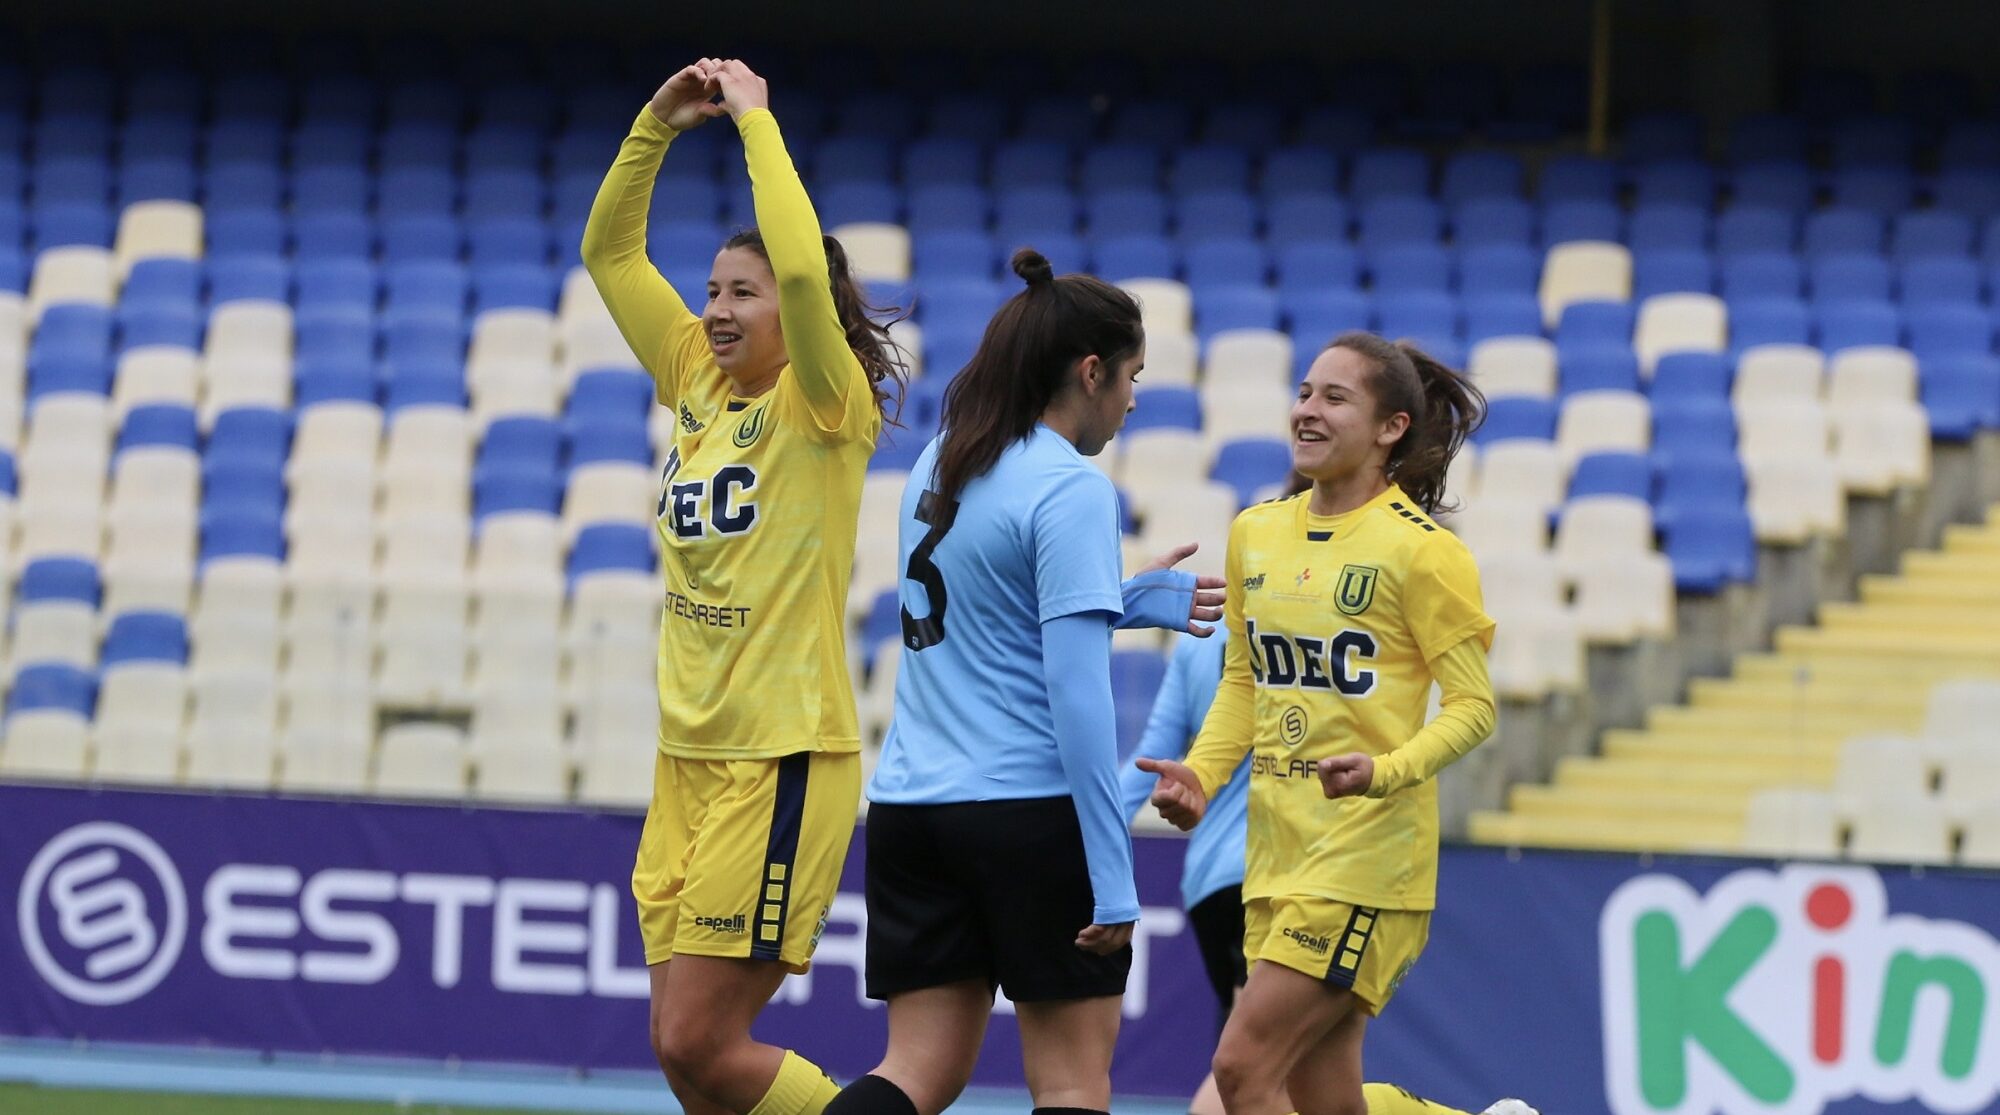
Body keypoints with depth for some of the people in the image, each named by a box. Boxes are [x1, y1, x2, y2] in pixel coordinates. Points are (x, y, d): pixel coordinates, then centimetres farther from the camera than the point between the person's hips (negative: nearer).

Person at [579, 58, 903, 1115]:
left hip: (784, 761, -8)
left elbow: (803, 270, -25)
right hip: (689, 756, 8)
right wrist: (655, 126, 4)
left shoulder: (824, 405, -8)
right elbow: (610, 252, 16)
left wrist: (755, 119, -17)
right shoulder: (697, 384, 11)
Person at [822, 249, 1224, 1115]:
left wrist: (1135, 601, 26)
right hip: (1034, 812, -7)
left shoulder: (939, 465, 10)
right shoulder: (1072, 490, -12)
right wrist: (1112, 876, -16)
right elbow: (1076, 692, -17)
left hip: (911, 807, 7)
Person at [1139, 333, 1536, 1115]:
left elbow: (1473, 706, -9)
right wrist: (1201, 775, 3)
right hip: (1277, 848, 7)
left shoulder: (1421, 549, -10)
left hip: (1368, 853, -7)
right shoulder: (1255, 533, 10)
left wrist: (1385, 772, -26)